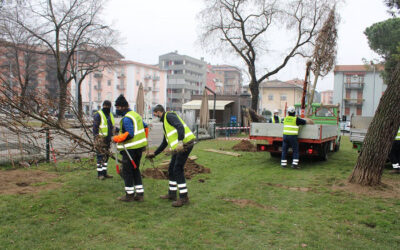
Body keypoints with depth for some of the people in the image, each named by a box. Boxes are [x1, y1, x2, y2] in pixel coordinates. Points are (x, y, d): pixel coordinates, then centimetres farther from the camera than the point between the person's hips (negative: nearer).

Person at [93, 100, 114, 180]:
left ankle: (104, 173, 20)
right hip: (101, 139, -8)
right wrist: (96, 138, -17)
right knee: (101, 156, -8)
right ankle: (100, 174, -2)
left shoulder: (110, 115, 15)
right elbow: (95, 127, -12)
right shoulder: (98, 115, -9)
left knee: (106, 155, 12)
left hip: (107, 139, 8)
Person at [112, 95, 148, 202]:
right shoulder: (136, 115, 13)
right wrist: (143, 140, 26)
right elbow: (145, 126, 22)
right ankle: (140, 194, 17)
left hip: (130, 149, -9)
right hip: (139, 146, 9)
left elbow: (129, 134, -26)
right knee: (135, 170, 15)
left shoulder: (126, 118, -17)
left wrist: (116, 139, -16)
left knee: (127, 171, 3)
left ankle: (129, 195, 11)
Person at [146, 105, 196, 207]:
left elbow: (180, 127, -22)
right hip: (178, 147, 10)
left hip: (185, 144, -10)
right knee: (171, 169, 15)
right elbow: (164, 143, 32)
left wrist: (180, 142, -33)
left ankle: (184, 198, -3)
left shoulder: (169, 115, -4)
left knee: (178, 170, -10)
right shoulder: (165, 123, 26)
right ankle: (172, 194, 27)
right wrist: (154, 153, 34)